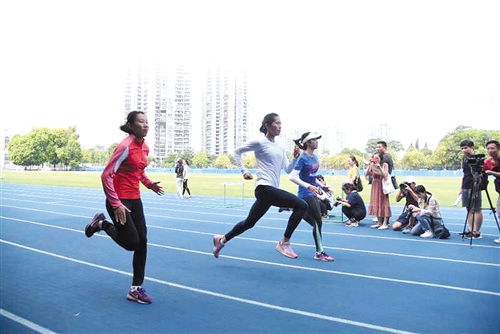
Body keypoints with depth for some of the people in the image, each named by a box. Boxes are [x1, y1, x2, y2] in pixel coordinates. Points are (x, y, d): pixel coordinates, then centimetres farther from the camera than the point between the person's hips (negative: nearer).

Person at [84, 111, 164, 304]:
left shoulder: (145, 148, 5)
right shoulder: (125, 146, -19)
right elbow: (106, 175, -20)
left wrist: (149, 184, 3)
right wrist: (116, 205, -22)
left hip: (135, 199, 8)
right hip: (119, 200, -8)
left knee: (142, 243, 4)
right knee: (131, 243, -5)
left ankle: (136, 289, 16)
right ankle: (102, 224, 21)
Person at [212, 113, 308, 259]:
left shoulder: (280, 148, 18)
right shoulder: (260, 143, -3)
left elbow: (287, 169, 15)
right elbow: (237, 151, 4)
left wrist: (295, 157, -2)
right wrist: (244, 171, -2)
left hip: (271, 190, 8)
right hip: (264, 188, -8)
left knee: (250, 222, 17)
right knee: (301, 206, -18)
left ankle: (222, 239, 34)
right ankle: (284, 243, -10)